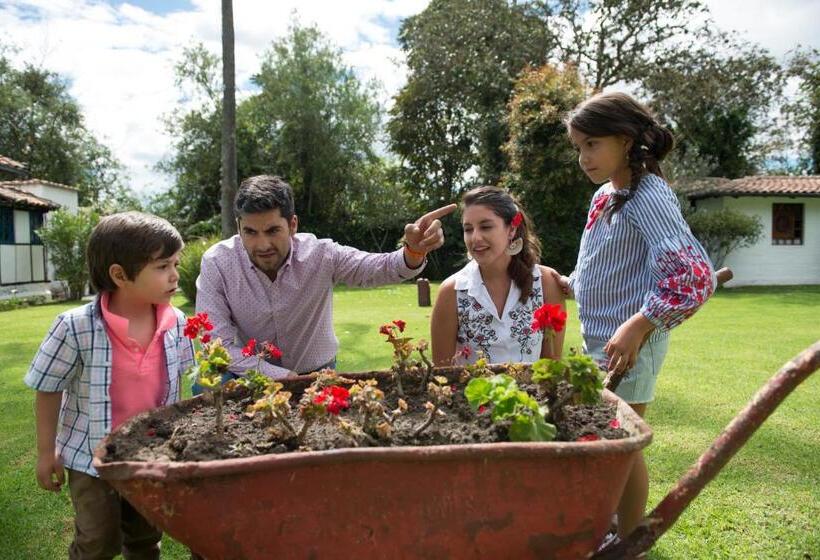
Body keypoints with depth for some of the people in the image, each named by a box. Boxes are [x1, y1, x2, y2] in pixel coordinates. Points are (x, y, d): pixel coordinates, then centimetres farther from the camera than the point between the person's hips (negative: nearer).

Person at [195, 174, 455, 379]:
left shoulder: (321, 254, -16)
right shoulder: (216, 263, -19)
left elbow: (383, 268, -19)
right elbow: (217, 345, -20)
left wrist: (414, 250, -43)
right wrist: (284, 378, -28)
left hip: (317, 374, 2)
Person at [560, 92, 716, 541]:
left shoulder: (648, 196, -17)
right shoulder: (605, 194, 9)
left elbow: (694, 277, -27)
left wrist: (638, 326, -29)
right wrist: (569, 284, 11)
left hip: (627, 345, -8)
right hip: (598, 338, 8)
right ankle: (613, 521, 38)